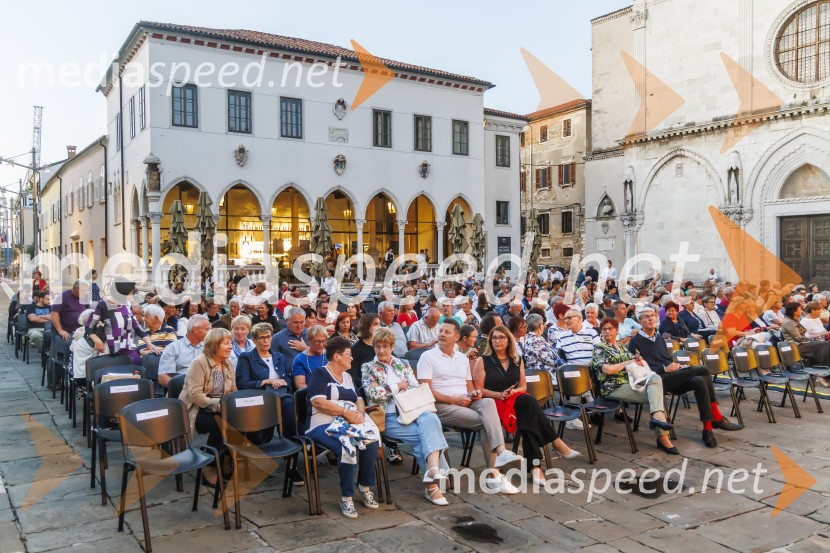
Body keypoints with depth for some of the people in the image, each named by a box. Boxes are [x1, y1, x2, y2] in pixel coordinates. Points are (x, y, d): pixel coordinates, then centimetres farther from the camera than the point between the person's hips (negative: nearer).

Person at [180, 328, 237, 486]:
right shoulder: (199, 362, -14)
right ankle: (209, 469, -14)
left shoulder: (228, 363, 7)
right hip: (196, 411, -6)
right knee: (218, 424, -34)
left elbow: (233, 391, 11)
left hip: (218, 410, 6)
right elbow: (196, 395, -22)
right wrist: (219, 405, -28)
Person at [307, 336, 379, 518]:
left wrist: (360, 413, -4)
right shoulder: (319, 375, 2)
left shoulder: (348, 377, 25)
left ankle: (365, 487, -6)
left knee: (371, 442, -26)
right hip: (325, 425, -6)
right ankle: (346, 497, -19)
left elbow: (359, 400, 20)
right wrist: (347, 412, -15)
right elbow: (318, 402, -12)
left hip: (351, 423, 6)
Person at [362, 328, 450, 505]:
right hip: (388, 416, -3)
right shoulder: (368, 368, 11)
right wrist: (397, 387, 1)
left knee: (430, 418, -32)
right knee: (424, 435, -28)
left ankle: (433, 468, -45)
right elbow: (373, 394, -4)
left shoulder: (403, 364, 21)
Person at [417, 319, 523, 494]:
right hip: (442, 406, -5)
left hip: (466, 403, 5)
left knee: (488, 402, -29)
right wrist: (454, 400, -15)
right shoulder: (428, 357, 1)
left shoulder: (463, 358, 21)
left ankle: (500, 452, -40)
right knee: (486, 421, -26)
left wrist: (475, 393, -3)